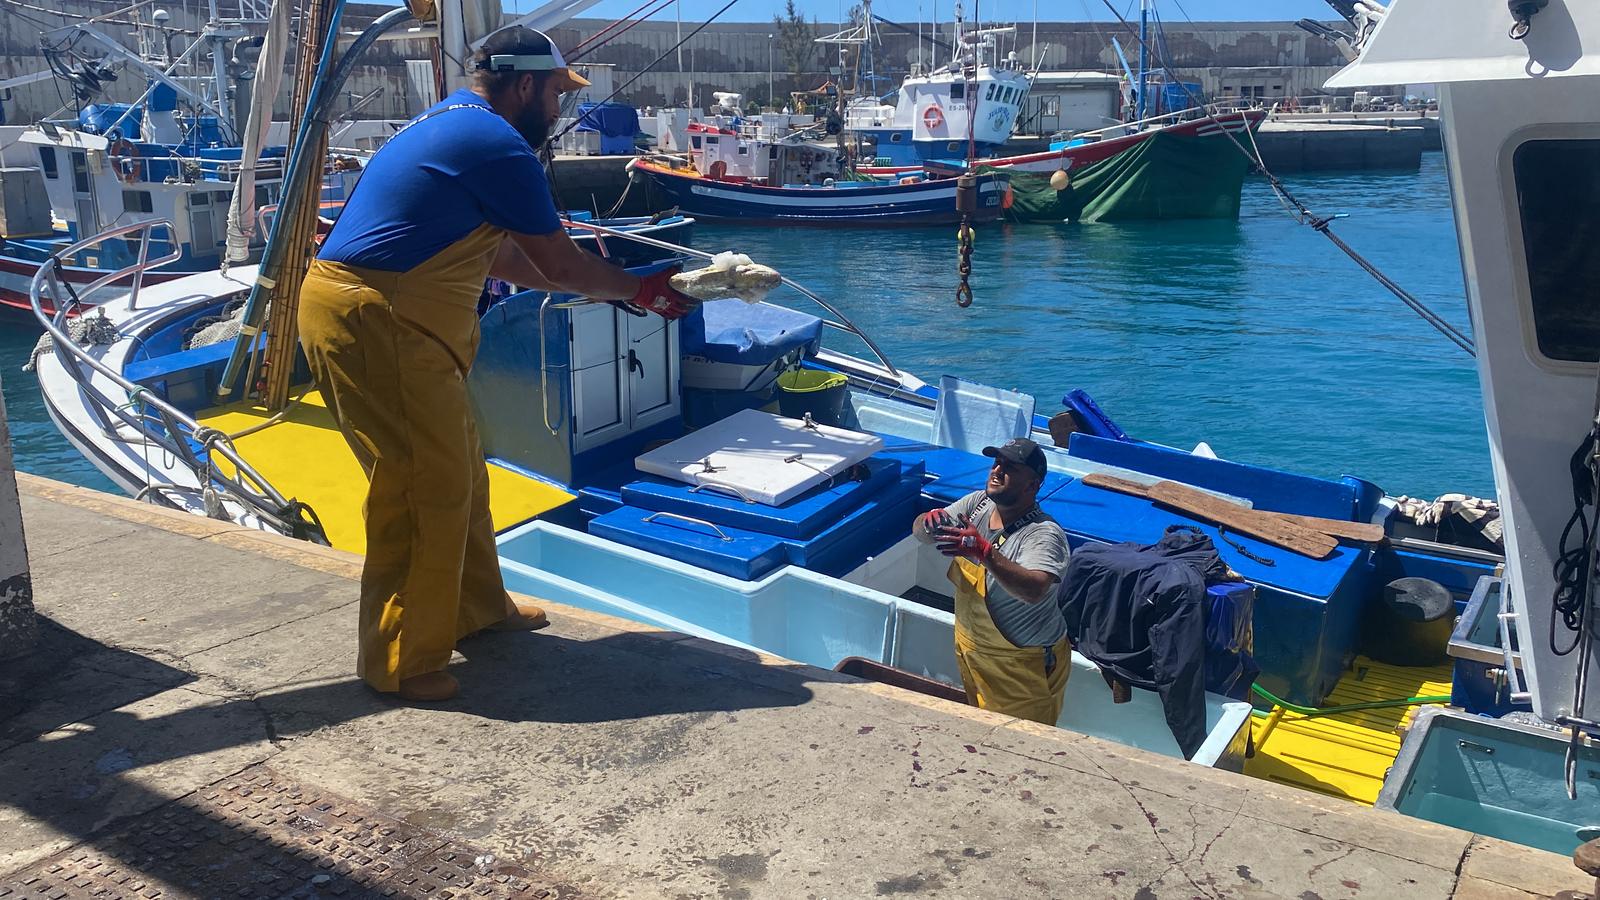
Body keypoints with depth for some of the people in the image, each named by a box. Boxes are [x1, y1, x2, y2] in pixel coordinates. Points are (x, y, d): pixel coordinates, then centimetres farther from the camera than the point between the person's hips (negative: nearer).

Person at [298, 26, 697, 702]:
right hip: (374, 324, -11)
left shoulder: (452, 125, 19)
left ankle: (479, 607, 34)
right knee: (428, 488, -4)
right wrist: (639, 290, 8)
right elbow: (558, 261, -6)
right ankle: (400, 660, 7)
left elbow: (499, 253, 24)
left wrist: (598, 285, 27)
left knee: (459, 468, 19)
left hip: (371, 315, 11)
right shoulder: (498, 145, -13)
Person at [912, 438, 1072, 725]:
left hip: (1024, 664, -7)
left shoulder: (1044, 534, -26)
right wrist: (930, 522, -27)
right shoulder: (977, 503, -5)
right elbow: (919, 530, -3)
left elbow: (1033, 590, -42)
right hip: (970, 647, 7)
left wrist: (985, 552, -53)